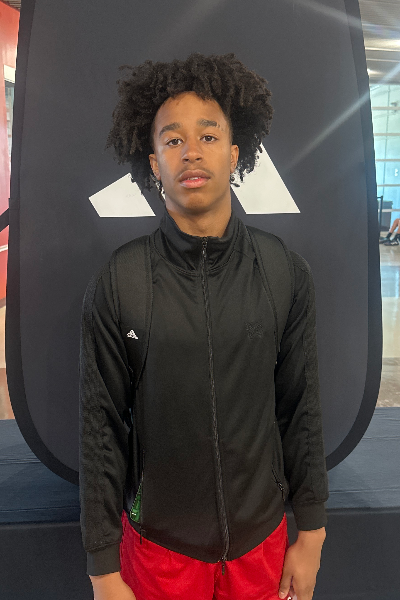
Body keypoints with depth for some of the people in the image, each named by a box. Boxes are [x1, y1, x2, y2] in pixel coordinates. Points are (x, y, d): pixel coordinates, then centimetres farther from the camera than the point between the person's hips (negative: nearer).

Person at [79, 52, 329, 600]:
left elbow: (301, 410, -3)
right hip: (159, 540, -1)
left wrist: (311, 534, 3)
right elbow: (101, 430, -9)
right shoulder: (116, 286, -14)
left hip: (262, 534, 2)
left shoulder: (286, 274, -10)